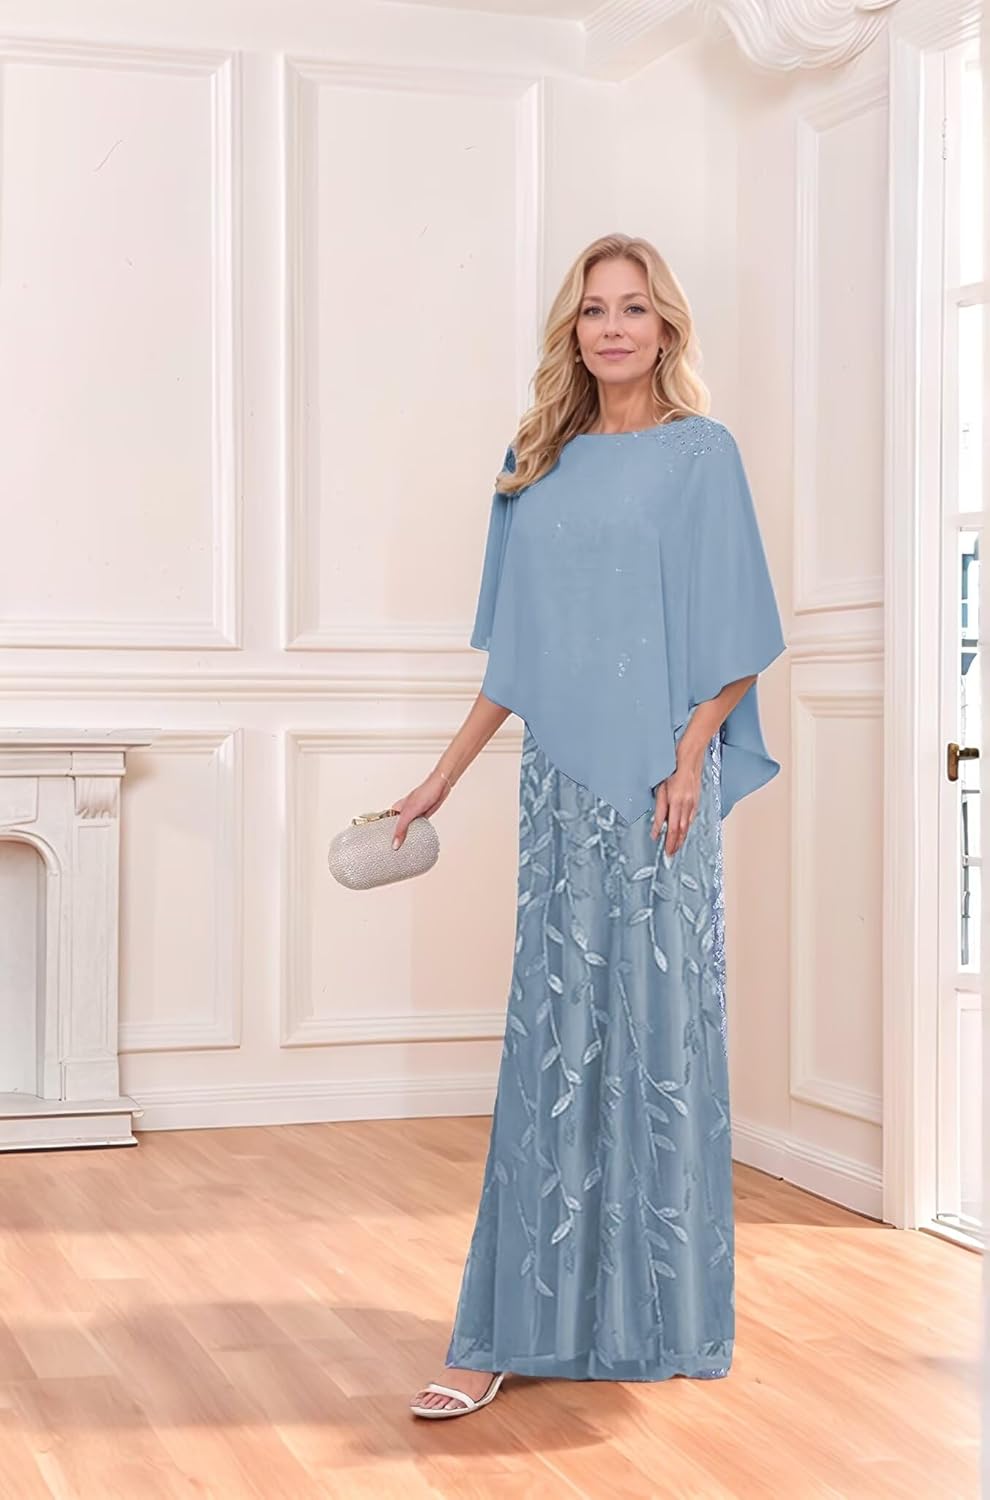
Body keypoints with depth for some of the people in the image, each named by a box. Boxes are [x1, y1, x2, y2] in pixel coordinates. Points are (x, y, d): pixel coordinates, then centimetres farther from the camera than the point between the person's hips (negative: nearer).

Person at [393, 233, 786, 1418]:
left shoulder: (700, 452, 1)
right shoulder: (539, 463, 15)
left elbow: (733, 633, -3)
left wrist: (691, 756, -14)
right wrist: (444, 775, 15)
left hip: (654, 781, -4)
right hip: (560, 783, 4)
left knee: (657, 1032, 0)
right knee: (553, 1043, 5)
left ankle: (668, 1320, 13)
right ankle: (517, 1330, 10)